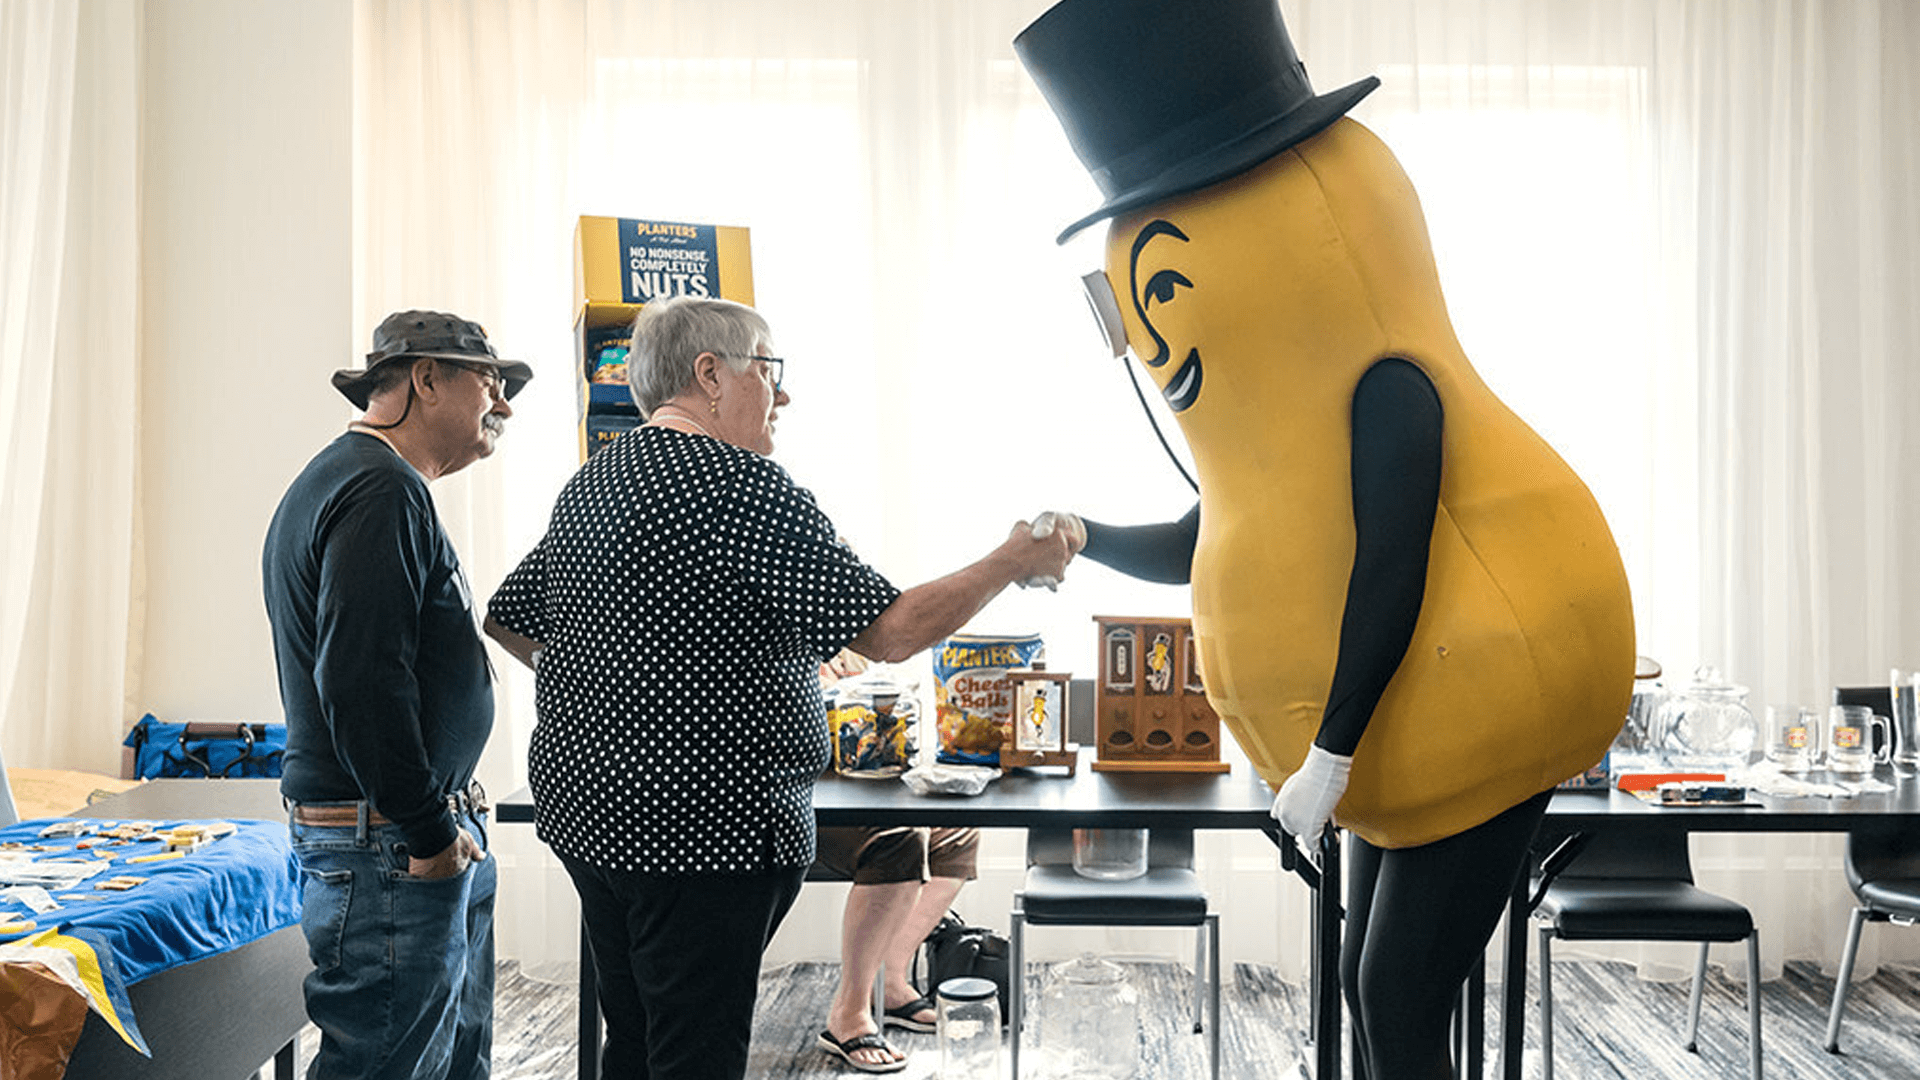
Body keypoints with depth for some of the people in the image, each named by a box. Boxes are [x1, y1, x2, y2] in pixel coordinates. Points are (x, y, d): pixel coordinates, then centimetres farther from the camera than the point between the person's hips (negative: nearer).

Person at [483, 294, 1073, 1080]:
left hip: (586, 811, 9)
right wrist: (1013, 563, -4)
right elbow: (889, 631, -17)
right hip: (705, 826, -9)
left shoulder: (588, 484, 11)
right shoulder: (744, 484, -16)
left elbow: (509, 619, 21)